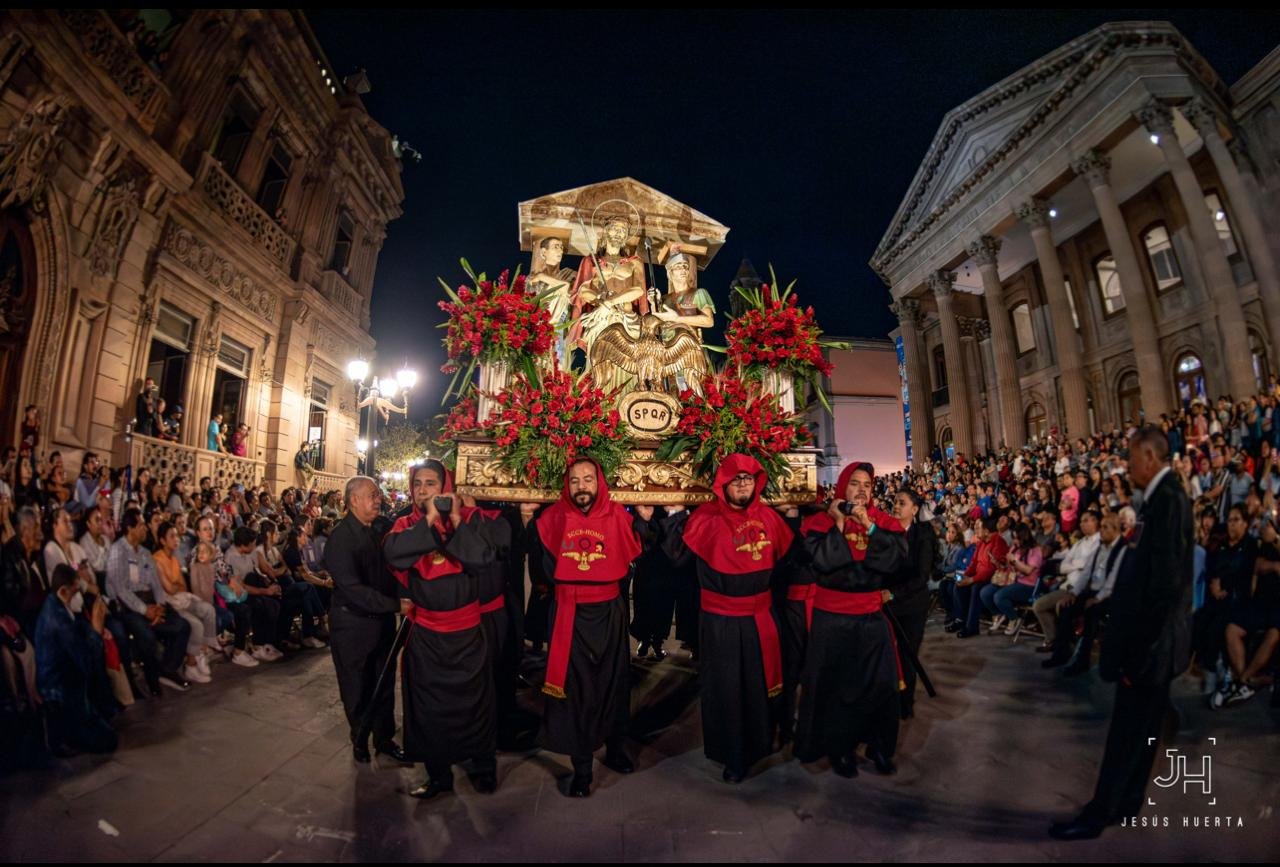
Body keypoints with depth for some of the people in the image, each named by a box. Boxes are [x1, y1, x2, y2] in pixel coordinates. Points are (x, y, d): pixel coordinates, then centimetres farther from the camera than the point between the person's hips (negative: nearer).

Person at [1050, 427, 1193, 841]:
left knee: (1128, 731, 3)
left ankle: (1099, 814, 15)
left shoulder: (1168, 500, -21)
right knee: (1139, 727, 19)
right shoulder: (1162, 498, 7)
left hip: (1150, 642, -9)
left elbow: (1167, 583, -25)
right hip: (1146, 637, 9)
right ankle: (1127, 802, 34)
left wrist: (1141, 650, -20)